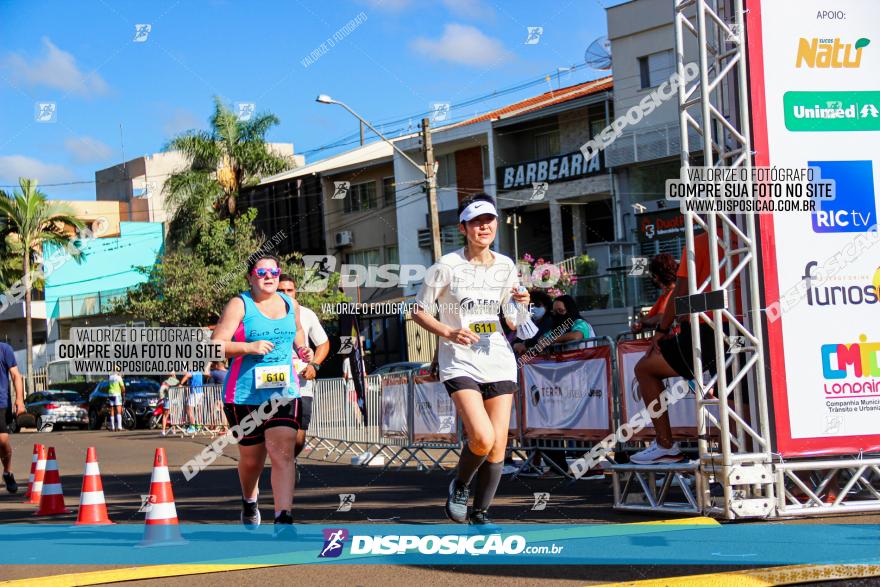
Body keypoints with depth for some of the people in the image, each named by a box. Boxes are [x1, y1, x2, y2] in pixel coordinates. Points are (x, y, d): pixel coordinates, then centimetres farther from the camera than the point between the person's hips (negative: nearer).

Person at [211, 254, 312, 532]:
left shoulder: (289, 304, 11)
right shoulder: (239, 305, -4)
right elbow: (216, 345, -10)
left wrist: (303, 351, 10)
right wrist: (250, 347, -24)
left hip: (284, 392, 3)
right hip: (245, 395, -3)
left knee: (283, 452, -15)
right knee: (251, 459, 10)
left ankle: (283, 520, -19)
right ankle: (249, 501, 42)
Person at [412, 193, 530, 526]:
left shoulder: (506, 267, 7)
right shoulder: (447, 266, -6)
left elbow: (514, 324, 14)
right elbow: (418, 311, 0)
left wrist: (522, 306, -7)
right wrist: (448, 333, -15)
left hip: (498, 361, 4)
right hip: (460, 363, -4)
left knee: (498, 445, -1)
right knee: (482, 437, -21)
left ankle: (480, 514, 14)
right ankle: (460, 485, 9)